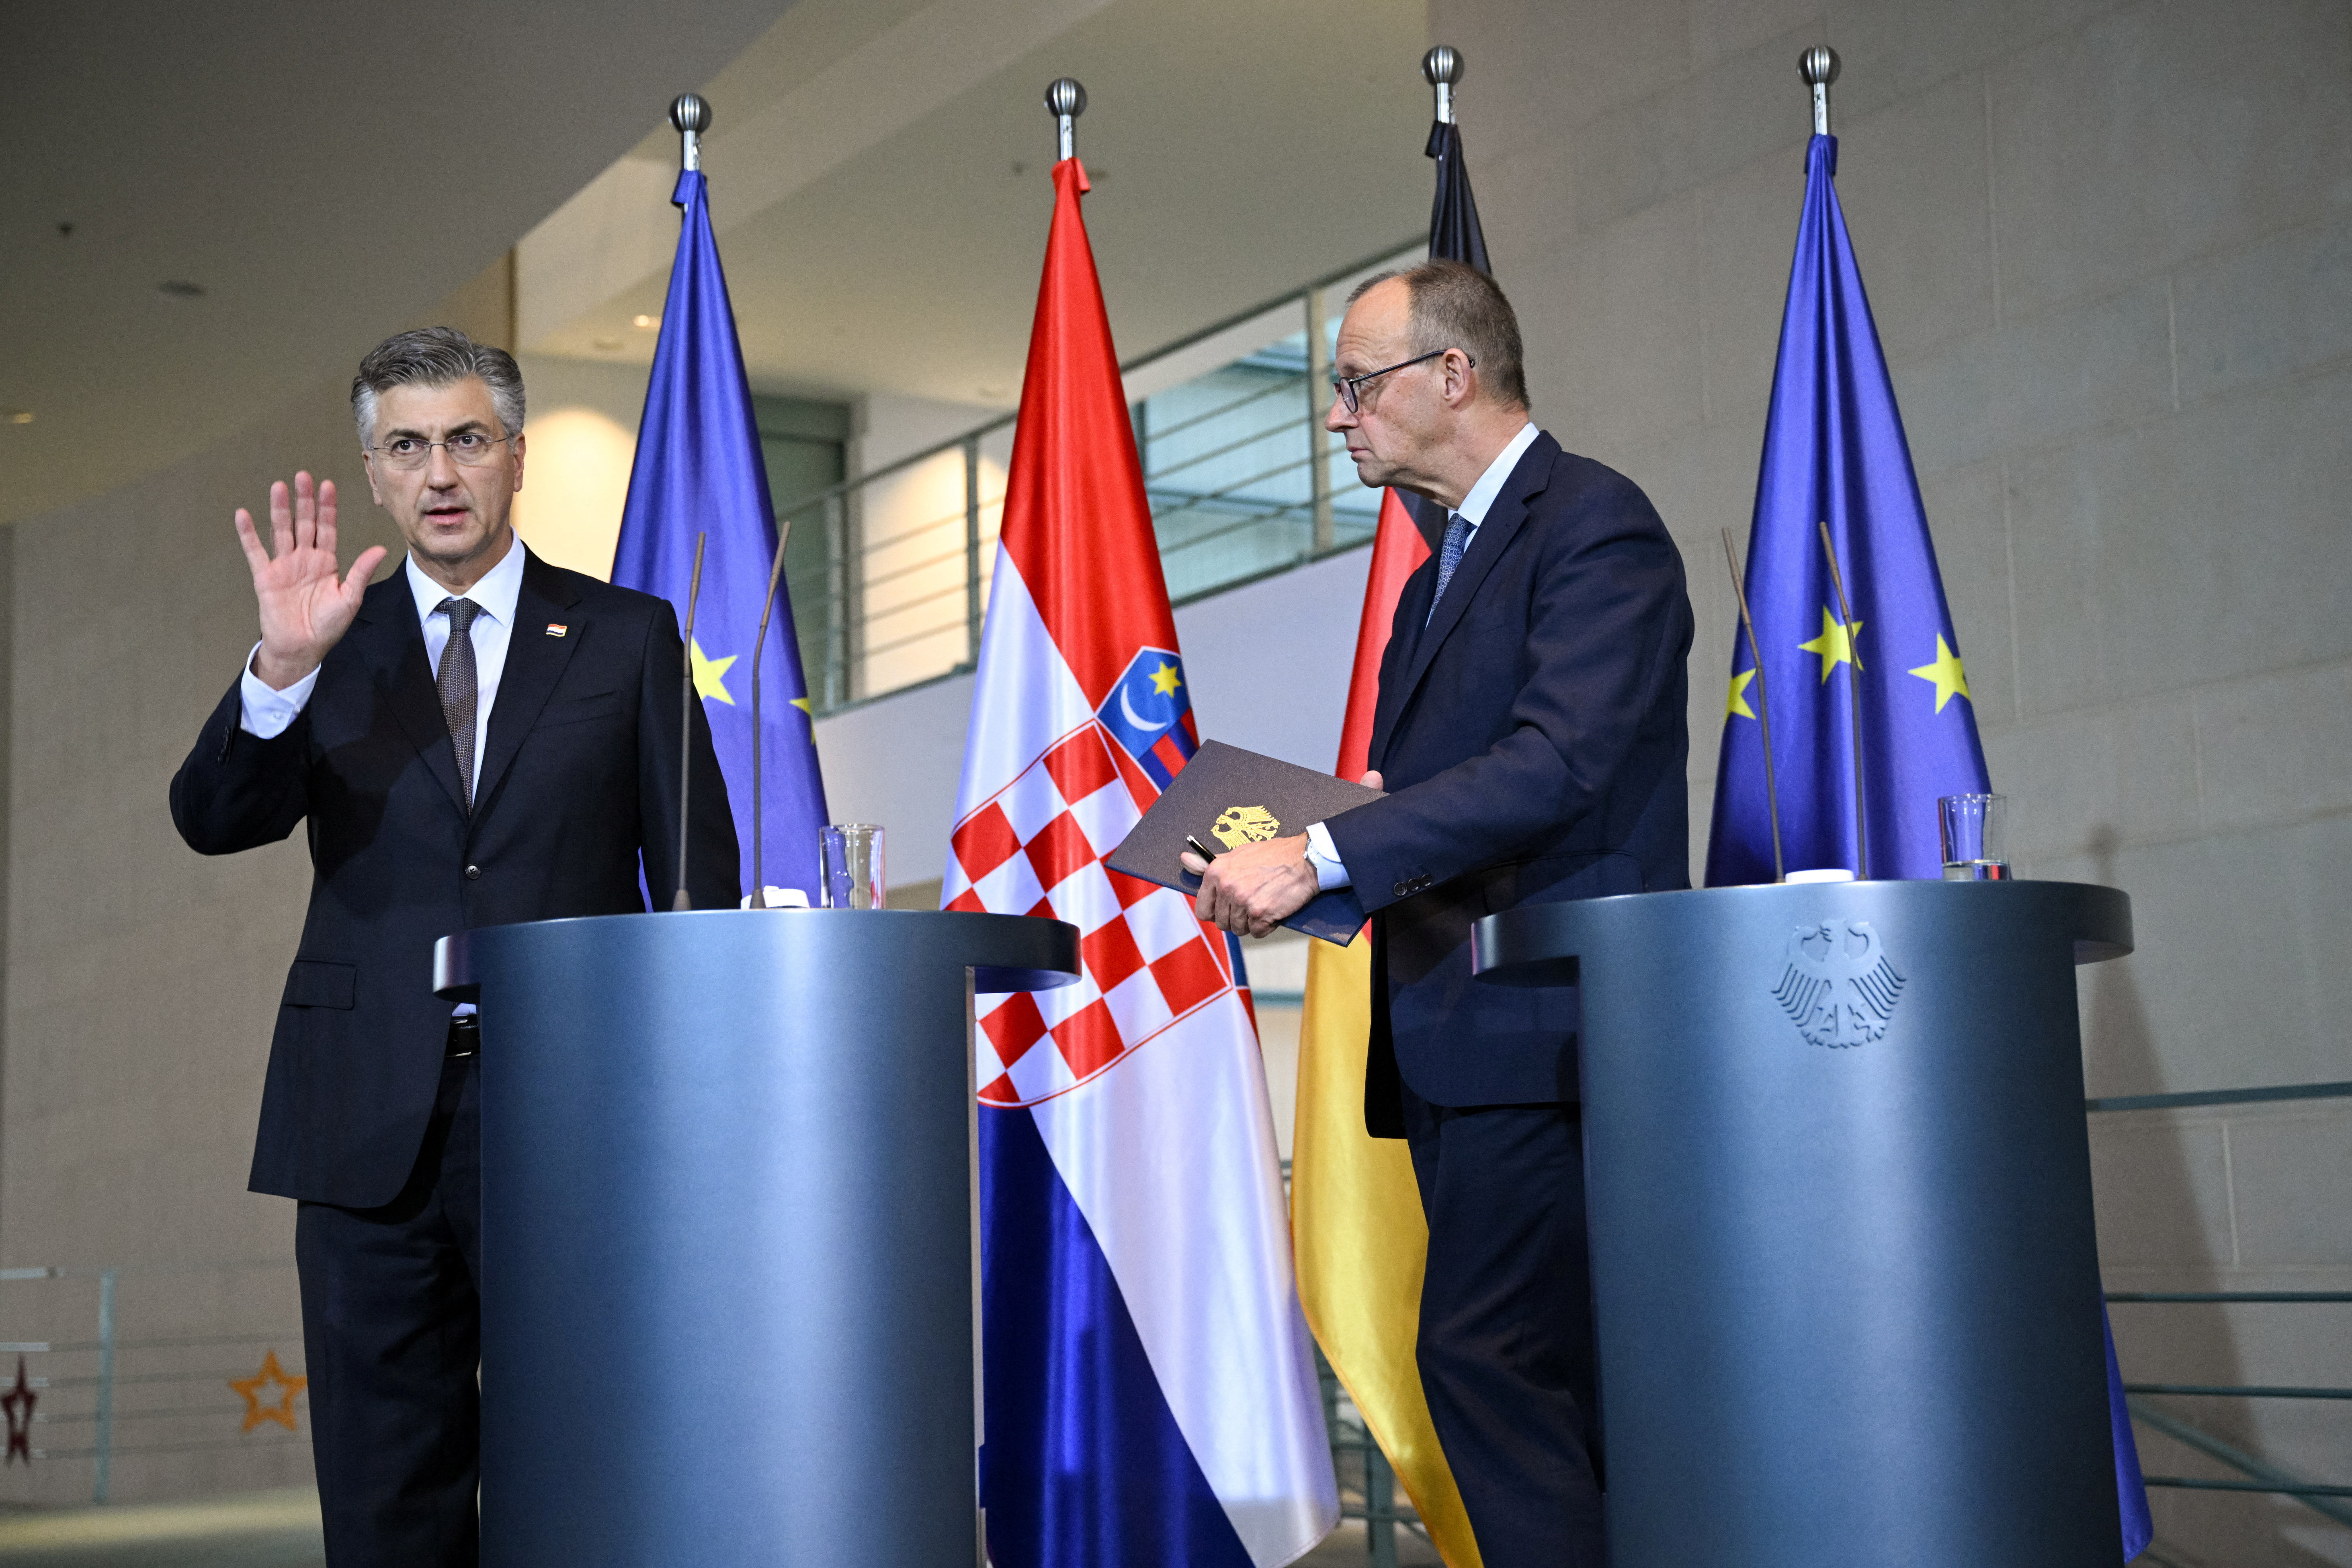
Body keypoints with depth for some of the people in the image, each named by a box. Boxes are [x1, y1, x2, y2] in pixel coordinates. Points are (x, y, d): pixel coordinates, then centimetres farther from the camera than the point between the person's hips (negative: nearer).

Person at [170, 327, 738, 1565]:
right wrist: (282, 666, -18)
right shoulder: (330, 643, 11)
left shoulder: (627, 635, 8)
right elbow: (212, 821, -1)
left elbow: (700, 874, 6)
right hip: (371, 1124, 2)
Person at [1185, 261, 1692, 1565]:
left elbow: (1559, 764, -20)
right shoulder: (1446, 566, 23)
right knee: (1555, 1378, 9)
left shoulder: (1594, 522, -7)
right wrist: (1298, 851, 7)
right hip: (1454, 1027, 9)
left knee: (1484, 1355, -14)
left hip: (1545, 1020, -9)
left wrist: (1323, 857, -24)